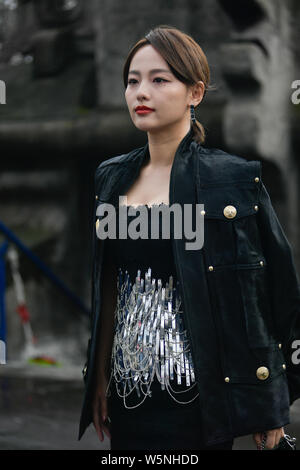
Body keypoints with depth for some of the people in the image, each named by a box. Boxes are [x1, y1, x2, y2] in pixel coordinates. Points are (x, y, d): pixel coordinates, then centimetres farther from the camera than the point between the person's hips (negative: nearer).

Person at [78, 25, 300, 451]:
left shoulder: (237, 178, -6)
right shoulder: (112, 178, 9)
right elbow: (107, 290, 13)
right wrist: (99, 379, 10)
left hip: (196, 395, -5)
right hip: (128, 394, 5)